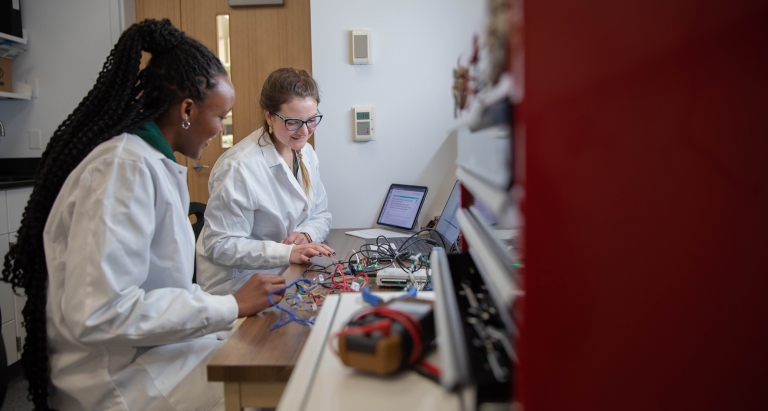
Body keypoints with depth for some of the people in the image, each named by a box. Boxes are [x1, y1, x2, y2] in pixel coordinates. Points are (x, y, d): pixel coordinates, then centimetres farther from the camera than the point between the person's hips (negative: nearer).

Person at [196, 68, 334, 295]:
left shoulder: (307, 155, 5)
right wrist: (288, 253, -29)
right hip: (238, 282, -7)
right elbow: (220, 245, -19)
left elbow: (321, 214, 14)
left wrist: (306, 234, -10)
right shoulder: (239, 166, -20)